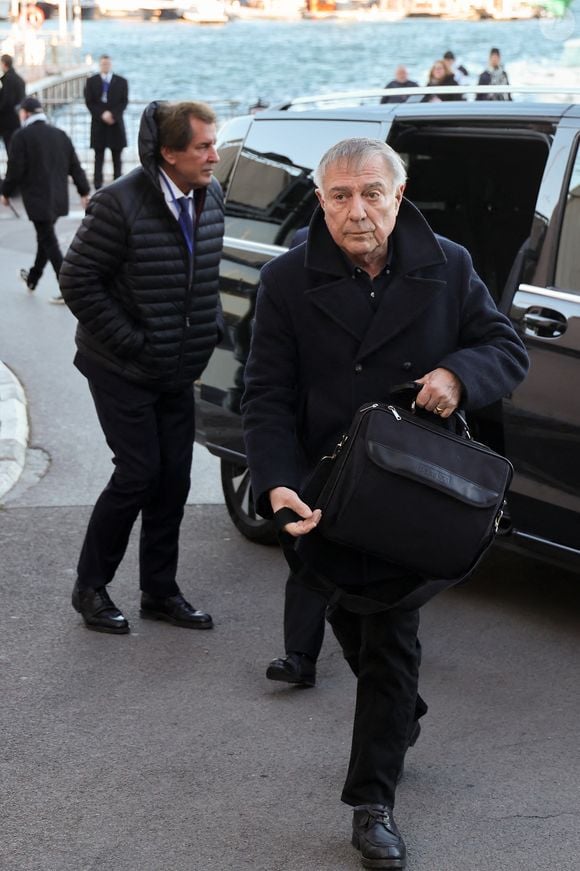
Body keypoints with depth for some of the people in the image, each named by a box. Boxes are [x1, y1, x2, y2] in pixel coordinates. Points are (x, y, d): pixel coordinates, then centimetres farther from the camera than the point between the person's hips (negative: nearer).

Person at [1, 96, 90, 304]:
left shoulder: (22, 136, -10)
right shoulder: (59, 134, 8)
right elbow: (75, 166, 9)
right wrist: (84, 191, 15)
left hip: (37, 198, -7)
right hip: (58, 198, 7)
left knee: (49, 241, -3)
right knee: (45, 238, 20)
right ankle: (33, 278, 36)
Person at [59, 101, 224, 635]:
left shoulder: (211, 197, 1)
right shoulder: (121, 203, -20)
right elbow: (77, 281, -16)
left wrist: (210, 328, 7)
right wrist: (129, 343, -16)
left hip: (179, 371, 6)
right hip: (123, 371, -6)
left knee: (174, 479, 8)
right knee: (138, 475, -6)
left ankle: (160, 591, 22)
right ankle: (90, 588, 12)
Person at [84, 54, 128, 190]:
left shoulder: (121, 81, 7)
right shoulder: (91, 81, 7)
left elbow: (124, 102, 2)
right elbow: (89, 102, 1)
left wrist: (112, 114, -12)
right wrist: (102, 114, -12)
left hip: (116, 123, 1)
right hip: (98, 124, 0)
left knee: (117, 158, 3)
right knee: (99, 157, -1)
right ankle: (98, 186, -1)